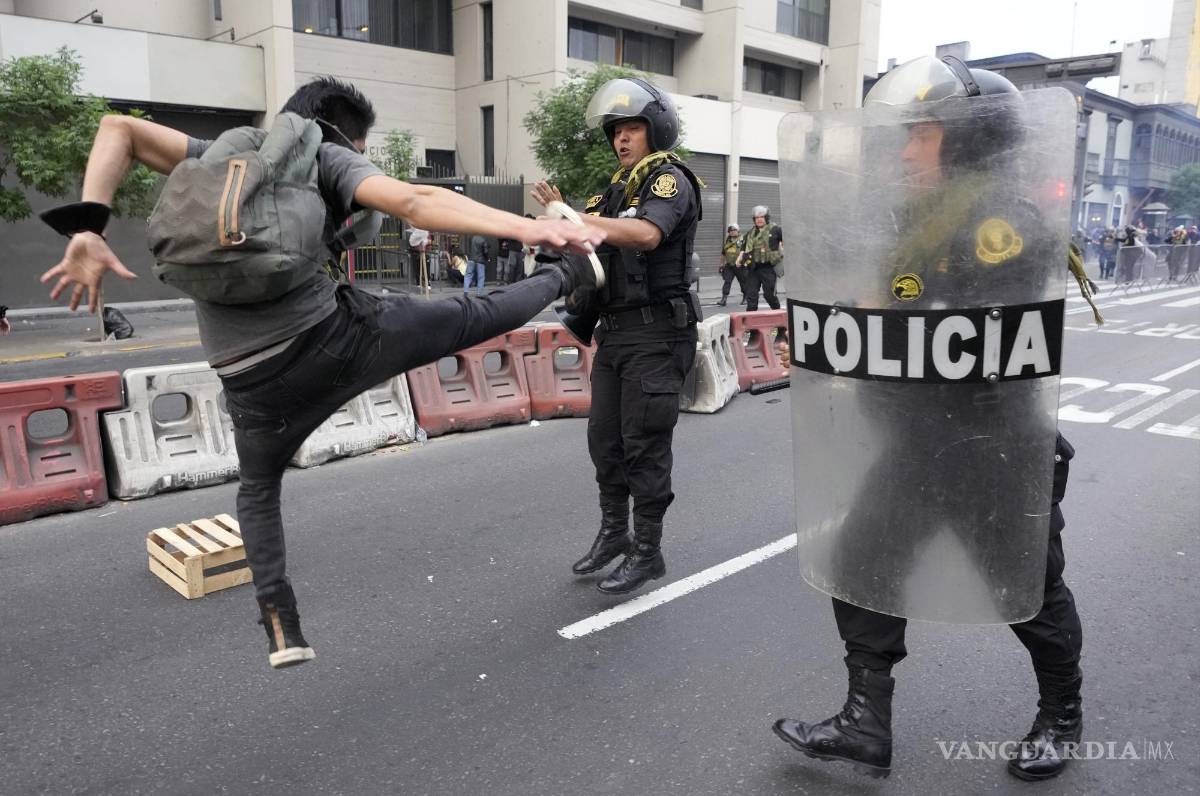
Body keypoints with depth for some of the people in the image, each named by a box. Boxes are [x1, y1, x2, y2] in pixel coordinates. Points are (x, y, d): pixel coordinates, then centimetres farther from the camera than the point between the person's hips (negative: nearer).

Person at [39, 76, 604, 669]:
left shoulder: (220, 159, 19)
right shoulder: (328, 158, 5)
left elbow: (118, 128, 10)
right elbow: (414, 203, -13)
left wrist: (86, 230, 0)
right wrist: (524, 228, -20)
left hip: (256, 379, 4)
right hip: (336, 336, -4)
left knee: (258, 490, 29)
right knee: (472, 317, 15)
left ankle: (280, 626, 22)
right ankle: (570, 275, 35)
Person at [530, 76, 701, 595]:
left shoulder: (670, 180, -6)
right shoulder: (618, 188, 19)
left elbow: (647, 234, -27)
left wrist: (573, 217, -35)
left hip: (655, 334, -8)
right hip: (614, 331, 8)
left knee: (644, 446, -4)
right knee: (604, 439, 12)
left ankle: (647, 552, 9)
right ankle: (613, 533, 27)